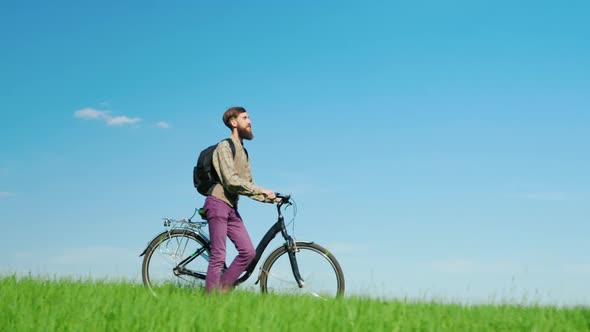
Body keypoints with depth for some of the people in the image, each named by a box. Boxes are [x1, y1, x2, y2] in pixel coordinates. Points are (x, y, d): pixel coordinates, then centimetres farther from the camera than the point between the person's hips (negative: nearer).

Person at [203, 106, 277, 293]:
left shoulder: (243, 152, 21)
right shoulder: (225, 147, -7)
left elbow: (247, 185, 20)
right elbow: (231, 181, -19)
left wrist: (269, 198, 5)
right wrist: (262, 190, -17)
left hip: (232, 208, 8)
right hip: (218, 203, -8)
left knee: (248, 252, -2)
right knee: (218, 256, -9)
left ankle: (221, 291, 6)